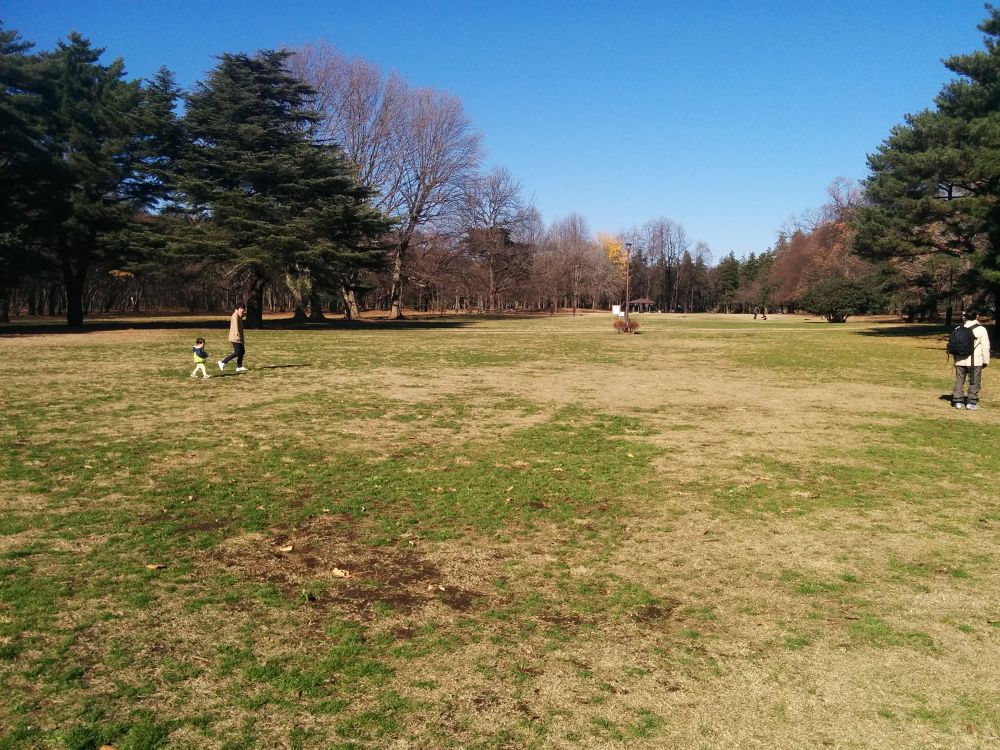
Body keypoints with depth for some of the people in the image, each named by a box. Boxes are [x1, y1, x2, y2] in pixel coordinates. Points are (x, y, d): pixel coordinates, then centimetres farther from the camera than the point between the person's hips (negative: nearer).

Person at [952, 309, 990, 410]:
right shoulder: (981, 329, -7)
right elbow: (985, 346, -6)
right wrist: (986, 361, 3)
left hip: (960, 361, 4)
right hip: (975, 361, -4)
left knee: (959, 381, 10)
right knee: (974, 382, 4)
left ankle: (958, 401, 11)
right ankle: (971, 402, 3)